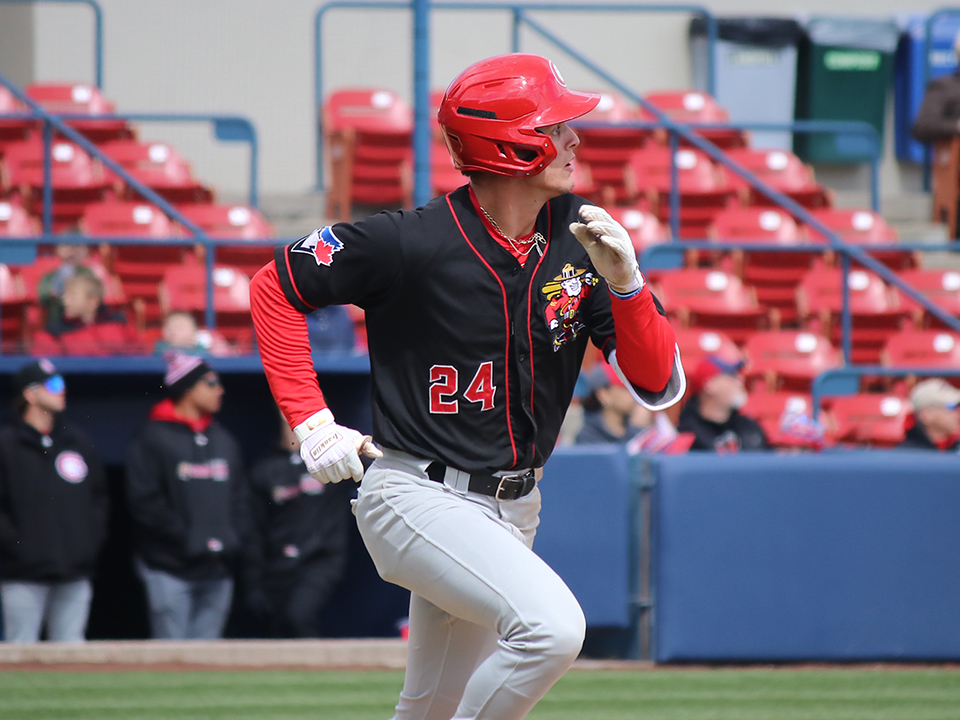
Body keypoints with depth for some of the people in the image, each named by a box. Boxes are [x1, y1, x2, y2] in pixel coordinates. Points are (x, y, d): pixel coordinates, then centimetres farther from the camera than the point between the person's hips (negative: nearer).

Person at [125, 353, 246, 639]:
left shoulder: (224, 441, 18)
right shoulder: (154, 438, -3)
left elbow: (238, 498, 19)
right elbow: (144, 502, -9)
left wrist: (232, 538, 2)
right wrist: (187, 538, -14)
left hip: (217, 570, 6)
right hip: (169, 570, -6)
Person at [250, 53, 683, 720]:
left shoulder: (581, 238, -1)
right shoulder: (412, 242, -15)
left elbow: (661, 386, -3)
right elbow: (275, 289, -2)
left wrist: (625, 283, -19)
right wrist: (313, 424, -7)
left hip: (512, 511, 7)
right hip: (420, 499, -7)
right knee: (550, 624, -28)